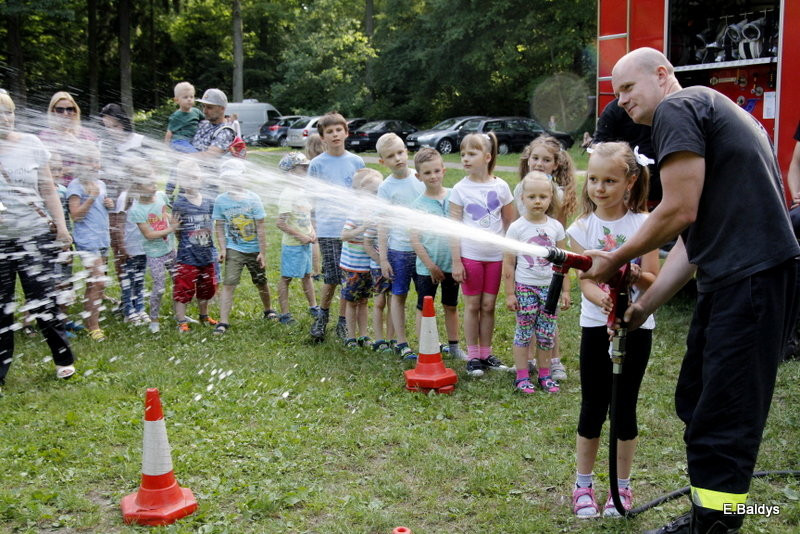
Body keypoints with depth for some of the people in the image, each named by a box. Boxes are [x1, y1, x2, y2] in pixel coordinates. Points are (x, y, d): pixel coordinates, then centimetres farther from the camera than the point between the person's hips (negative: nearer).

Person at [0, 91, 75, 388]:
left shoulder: (31, 144, 3)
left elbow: (48, 190, 7)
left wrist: (61, 227, 4)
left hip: (34, 236, 0)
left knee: (43, 301, 5)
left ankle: (64, 360, 21)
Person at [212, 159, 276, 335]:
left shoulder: (253, 199, -8)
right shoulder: (221, 200, -4)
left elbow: (260, 228, -6)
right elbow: (219, 227, 2)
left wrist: (263, 252, -7)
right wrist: (222, 249, -7)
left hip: (254, 250, 0)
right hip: (233, 250, 0)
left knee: (261, 282, 14)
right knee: (228, 284, -10)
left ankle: (268, 310, 39)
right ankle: (223, 322, -8)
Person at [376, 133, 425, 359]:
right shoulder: (386, 187, -5)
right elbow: (383, 223, -4)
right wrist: (383, 258, -7)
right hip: (398, 249, -2)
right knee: (399, 296, 7)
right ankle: (401, 343, 16)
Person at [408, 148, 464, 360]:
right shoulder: (418, 205, -7)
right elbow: (414, 239, -9)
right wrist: (431, 266, -11)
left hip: (451, 264, 3)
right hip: (427, 267, -2)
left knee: (451, 306, 16)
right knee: (424, 308, 7)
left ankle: (453, 346, 30)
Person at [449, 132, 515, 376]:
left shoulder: (501, 187, 0)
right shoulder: (460, 189, -3)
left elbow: (510, 223, 7)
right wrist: (456, 261, -8)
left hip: (495, 256, 1)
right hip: (470, 255, -1)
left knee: (488, 306, 9)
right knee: (472, 306, 6)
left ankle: (486, 354, 20)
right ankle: (472, 356, 15)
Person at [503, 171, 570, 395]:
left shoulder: (555, 227, 2)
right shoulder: (517, 227, -7)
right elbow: (508, 264, -5)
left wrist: (565, 290, 7)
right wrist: (509, 293, -6)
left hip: (550, 286, 3)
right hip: (525, 286, -3)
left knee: (547, 334, 9)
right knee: (524, 332, 3)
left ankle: (545, 374, 21)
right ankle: (522, 376, 13)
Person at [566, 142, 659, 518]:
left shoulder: (643, 224, -6)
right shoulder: (581, 228, -3)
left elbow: (653, 281, -9)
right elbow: (586, 283, -10)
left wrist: (636, 275, -31)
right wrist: (605, 301, -31)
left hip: (637, 327, 0)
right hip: (596, 326, 1)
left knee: (625, 407, 8)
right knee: (593, 408, 7)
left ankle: (622, 487, 24)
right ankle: (583, 485, 22)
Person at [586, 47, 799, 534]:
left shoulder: (677, 107, -6)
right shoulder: (712, 111, 23)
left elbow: (680, 212, -15)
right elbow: (693, 236, 19)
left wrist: (617, 260, 0)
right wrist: (645, 305, 17)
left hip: (752, 278, -11)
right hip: (729, 279, 11)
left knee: (721, 420, -5)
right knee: (697, 403, 18)